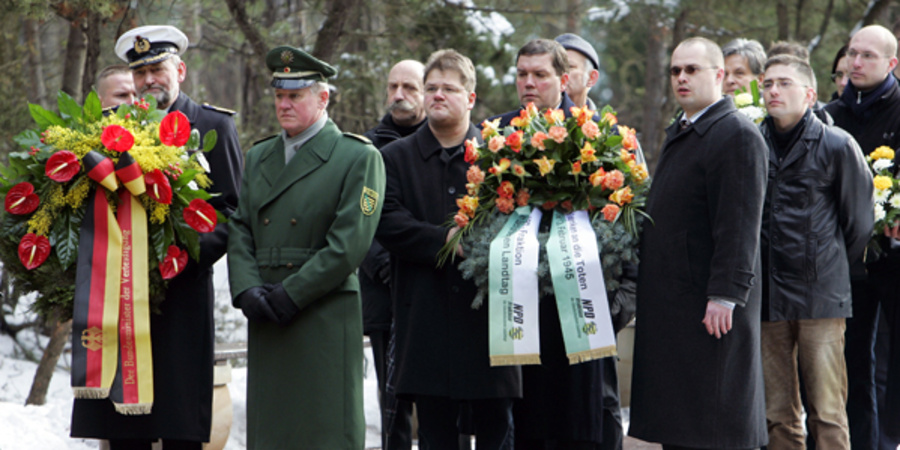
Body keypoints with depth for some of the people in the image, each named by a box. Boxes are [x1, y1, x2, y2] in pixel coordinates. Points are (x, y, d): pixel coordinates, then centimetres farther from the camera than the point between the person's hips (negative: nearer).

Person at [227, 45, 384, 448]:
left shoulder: (359, 158, -1)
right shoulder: (258, 157, 18)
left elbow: (349, 244, -9)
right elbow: (239, 229, 12)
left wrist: (291, 294, -13)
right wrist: (247, 290, -5)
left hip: (326, 321, -5)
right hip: (266, 323, 5)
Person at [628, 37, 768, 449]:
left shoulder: (737, 135, -11)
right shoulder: (678, 134, 19)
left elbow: (739, 225, -18)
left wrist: (725, 295, -22)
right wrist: (647, 284, 18)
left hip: (710, 309, -9)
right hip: (670, 300, 9)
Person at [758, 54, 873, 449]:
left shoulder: (837, 146, -3)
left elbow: (859, 224, 7)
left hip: (821, 298, -3)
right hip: (766, 297, 3)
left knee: (827, 415, -5)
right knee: (777, 417, 6)